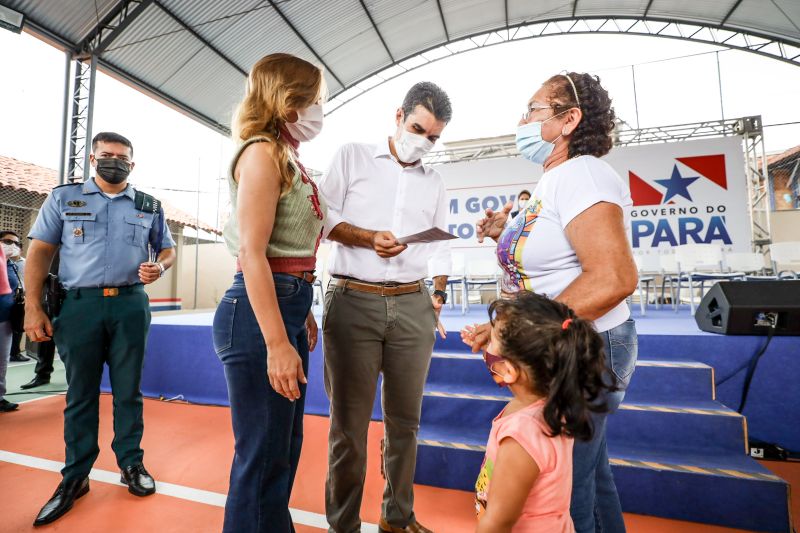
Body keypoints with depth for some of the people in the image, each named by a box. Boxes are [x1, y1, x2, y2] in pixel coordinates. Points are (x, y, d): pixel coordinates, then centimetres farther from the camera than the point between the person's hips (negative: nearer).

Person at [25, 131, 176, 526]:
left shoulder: (149, 206, 10)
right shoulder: (63, 198, 8)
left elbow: (167, 249, 17)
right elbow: (39, 252, 5)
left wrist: (159, 267, -8)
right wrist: (33, 308, -3)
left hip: (130, 305, 1)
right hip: (80, 304, 0)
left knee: (129, 390, 8)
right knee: (80, 392, 8)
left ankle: (131, 464, 21)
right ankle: (75, 477, 21)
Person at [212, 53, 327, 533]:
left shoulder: (290, 159, 16)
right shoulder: (262, 152, -10)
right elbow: (251, 253, -18)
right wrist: (277, 344, -21)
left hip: (288, 307, 10)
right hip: (259, 313, -9)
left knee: (285, 449, 22)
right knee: (263, 456, 5)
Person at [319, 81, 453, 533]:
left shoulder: (435, 182, 19)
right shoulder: (352, 157, 8)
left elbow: (440, 245, 18)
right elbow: (324, 219, 1)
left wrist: (438, 297, 7)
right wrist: (369, 238, -14)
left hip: (413, 306, 4)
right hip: (353, 301, -3)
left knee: (405, 419, 12)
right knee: (349, 422, 3)